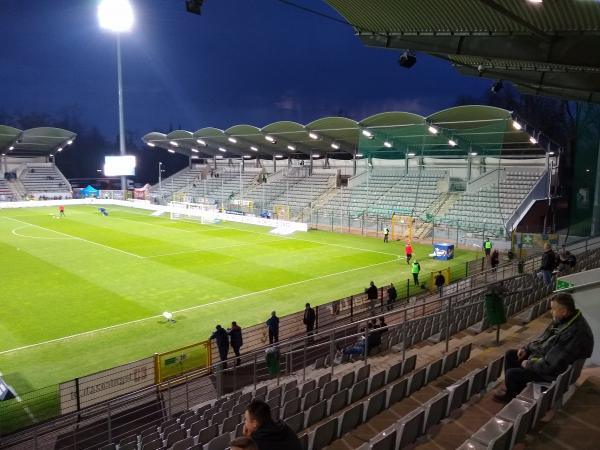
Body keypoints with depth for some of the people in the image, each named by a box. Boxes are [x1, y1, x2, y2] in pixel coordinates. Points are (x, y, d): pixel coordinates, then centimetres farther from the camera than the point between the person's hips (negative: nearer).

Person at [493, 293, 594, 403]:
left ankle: (513, 394, 21)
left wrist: (529, 364, -17)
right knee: (510, 355, 10)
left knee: (511, 373, -12)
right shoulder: (564, 320, -6)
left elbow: (551, 365, -32)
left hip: (552, 372, -9)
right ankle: (515, 387, 24)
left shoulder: (574, 334, -36)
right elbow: (544, 338, 12)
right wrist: (527, 348, 3)